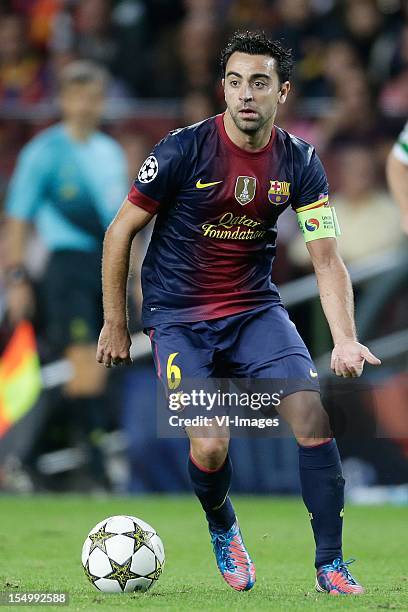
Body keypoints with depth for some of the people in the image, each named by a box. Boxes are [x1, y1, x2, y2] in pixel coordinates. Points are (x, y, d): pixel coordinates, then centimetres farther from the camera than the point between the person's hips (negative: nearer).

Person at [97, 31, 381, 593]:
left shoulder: (298, 161, -5)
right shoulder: (184, 150, -15)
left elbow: (326, 259, -6)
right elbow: (119, 233, -5)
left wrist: (345, 340, -22)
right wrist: (115, 326, -1)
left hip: (256, 309, 3)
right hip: (179, 317, -3)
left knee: (313, 415, -17)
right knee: (210, 445, -18)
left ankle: (330, 566, -5)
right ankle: (222, 528, 18)